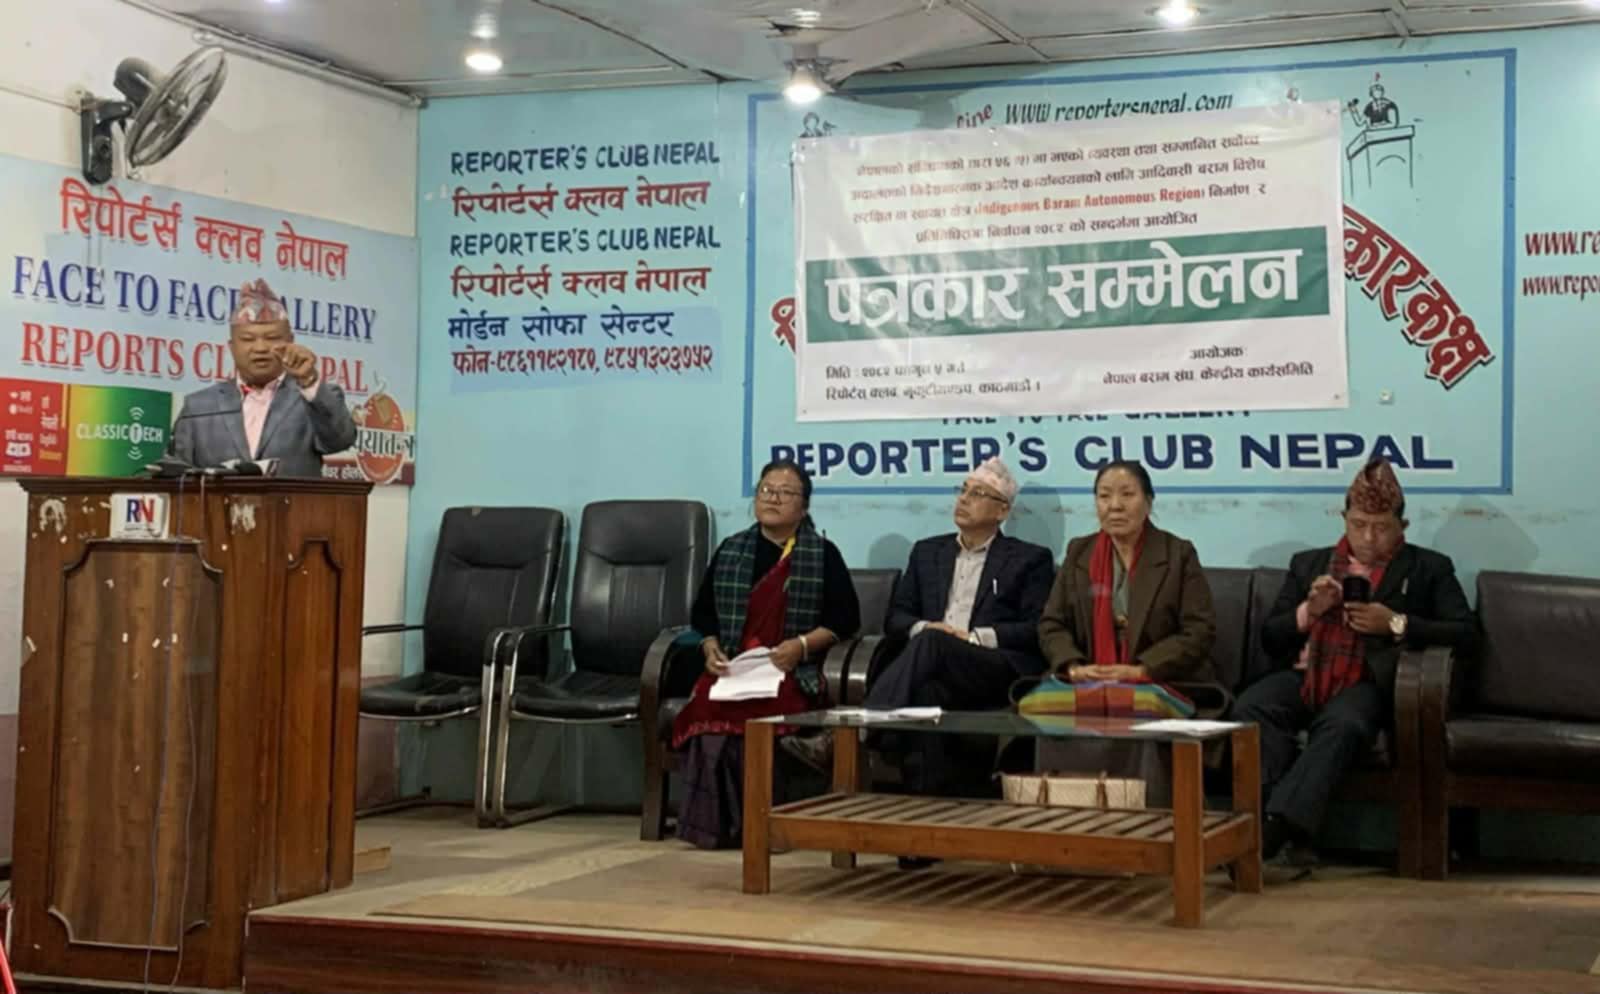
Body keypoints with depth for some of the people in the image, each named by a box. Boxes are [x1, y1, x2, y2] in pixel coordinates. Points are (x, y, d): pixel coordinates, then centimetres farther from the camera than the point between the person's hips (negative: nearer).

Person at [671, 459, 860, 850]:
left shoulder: (823, 555, 8)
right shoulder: (730, 551, 18)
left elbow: (845, 617, 5)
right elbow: (703, 612, 22)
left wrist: (801, 645, -9)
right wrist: (711, 649, 3)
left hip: (792, 671, -3)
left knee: (760, 715, -36)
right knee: (708, 711, -32)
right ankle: (715, 824, -21)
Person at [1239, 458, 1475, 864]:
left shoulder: (1428, 569, 17)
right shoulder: (1309, 564, 25)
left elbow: (1465, 633, 5)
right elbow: (1269, 639, 20)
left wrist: (1396, 624, -7)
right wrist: (1309, 610, 0)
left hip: (1366, 683, -3)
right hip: (1303, 676, 3)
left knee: (1341, 725, -37)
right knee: (1251, 707, -30)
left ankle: (1279, 824, -46)